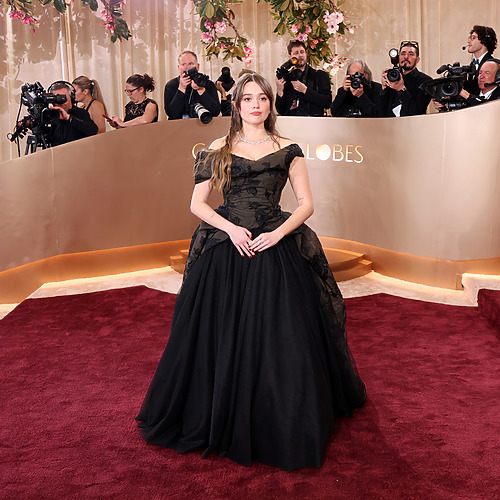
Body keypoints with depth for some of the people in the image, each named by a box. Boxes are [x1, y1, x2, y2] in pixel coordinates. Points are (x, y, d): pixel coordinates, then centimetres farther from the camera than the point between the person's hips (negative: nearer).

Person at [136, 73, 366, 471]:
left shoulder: (288, 150, 9)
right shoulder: (218, 149, 9)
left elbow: (306, 204, 6)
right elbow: (197, 204, 6)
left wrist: (279, 232, -11)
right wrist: (231, 228, -10)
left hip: (275, 252, 0)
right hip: (226, 252, 1)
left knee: (279, 339, 1)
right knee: (224, 337, 4)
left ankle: (282, 431, 19)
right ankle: (226, 422, 23)